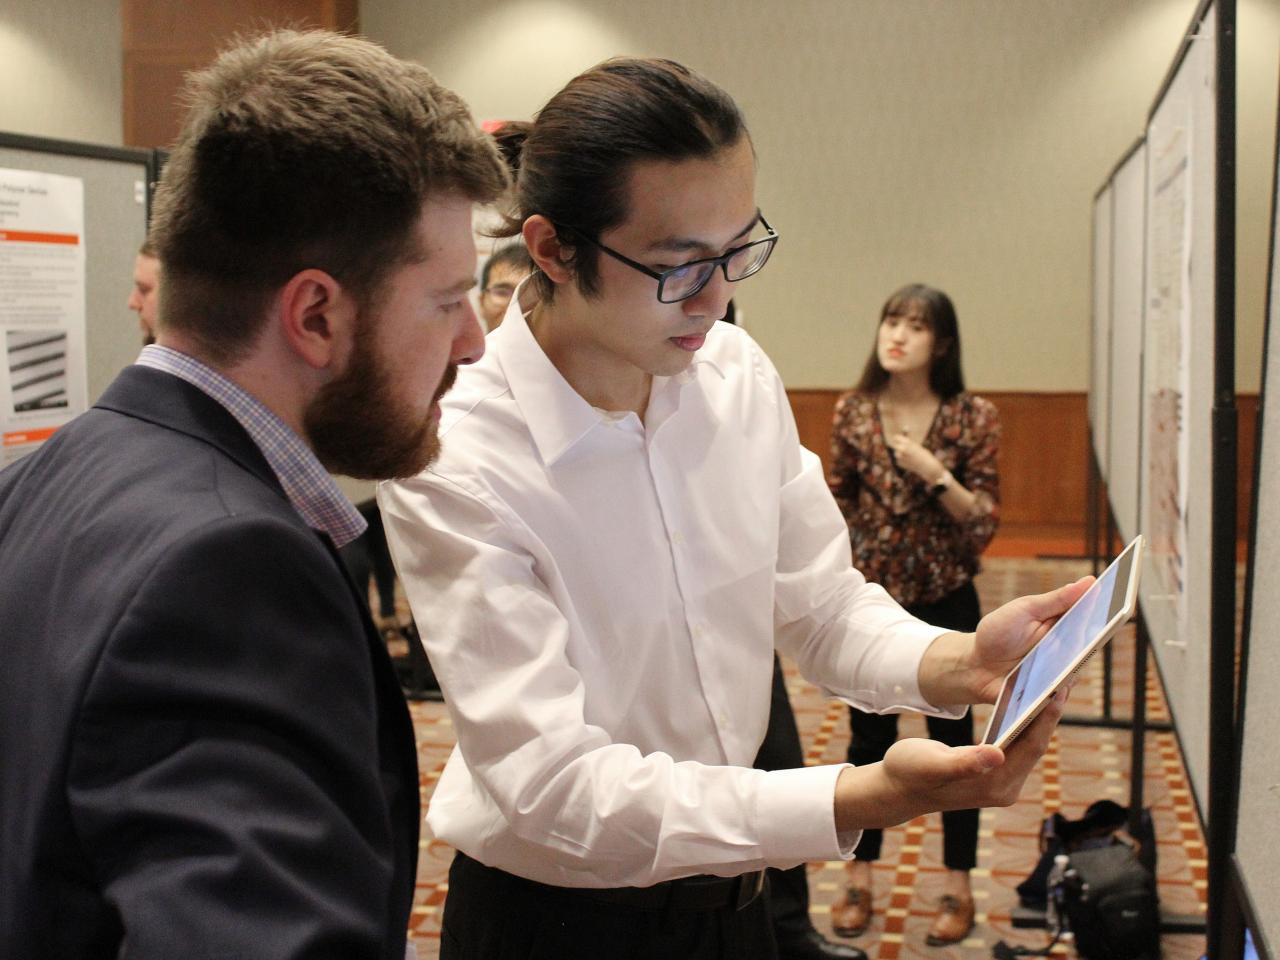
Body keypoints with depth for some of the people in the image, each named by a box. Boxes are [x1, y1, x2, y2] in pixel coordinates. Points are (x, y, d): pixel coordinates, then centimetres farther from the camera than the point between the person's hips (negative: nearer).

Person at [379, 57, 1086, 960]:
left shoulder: (738, 372, -7)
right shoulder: (452, 467, -27)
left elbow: (822, 603, 0)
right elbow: (557, 790, -29)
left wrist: (956, 662, -21)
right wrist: (864, 797, -37)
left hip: (730, 887, 6)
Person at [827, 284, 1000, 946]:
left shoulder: (972, 419, -9)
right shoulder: (853, 412, -3)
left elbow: (984, 523, -9)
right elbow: (837, 507, 5)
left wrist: (935, 474, -23)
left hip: (944, 603, -2)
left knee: (951, 742, 10)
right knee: (868, 742, 13)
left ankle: (958, 889, 24)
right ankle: (860, 879, 28)